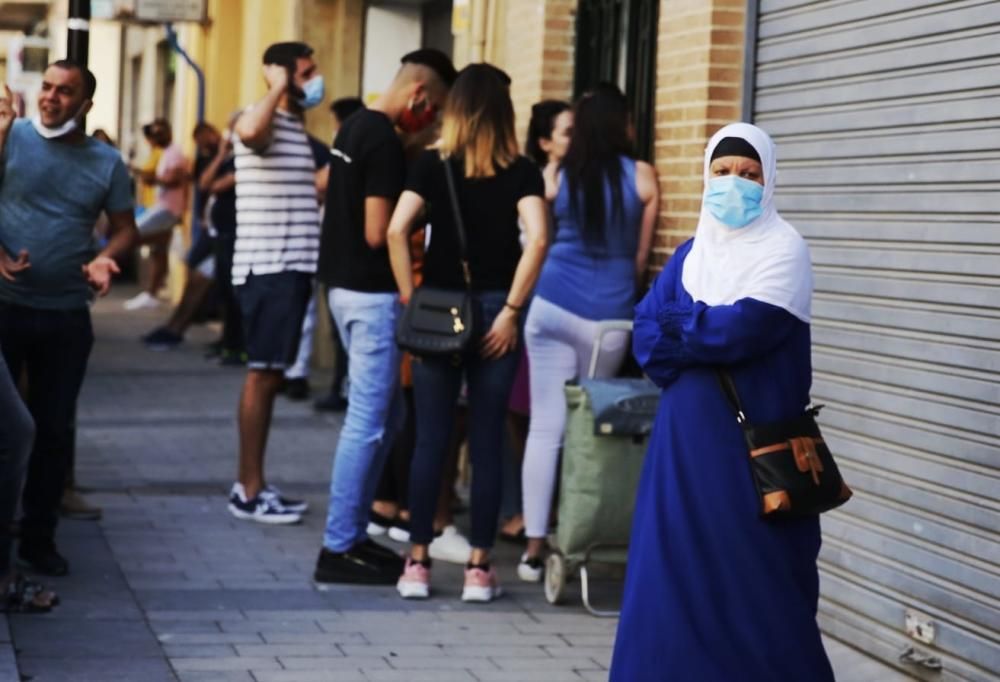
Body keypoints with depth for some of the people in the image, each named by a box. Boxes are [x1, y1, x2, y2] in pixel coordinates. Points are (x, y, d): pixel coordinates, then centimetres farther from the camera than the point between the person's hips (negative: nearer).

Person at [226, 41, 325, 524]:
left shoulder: (296, 128, 19)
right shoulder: (262, 121, -11)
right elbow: (249, 130, -37)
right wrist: (278, 87, -22)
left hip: (292, 266, 10)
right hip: (267, 267, -10)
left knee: (271, 376, 11)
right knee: (263, 375, -7)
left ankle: (252, 484, 17)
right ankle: (249, 492, -4)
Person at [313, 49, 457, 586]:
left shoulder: (356, 126, 12)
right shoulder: (385, 142, -18)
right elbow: (378, 234, -21)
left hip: (347, 283, 10)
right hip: (371, 292, -10)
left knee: (385, 415, 17)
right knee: (368, 422, -5)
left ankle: (352, 532, 21)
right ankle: (338, 549, -1)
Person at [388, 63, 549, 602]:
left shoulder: (433, 164, 2)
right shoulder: (522, 172, 0)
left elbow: (397, 230, -9)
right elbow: (536, 240, -13)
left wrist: (410, 299, -3)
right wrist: (511, 311, -8)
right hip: (494, 312, 0)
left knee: (430, 440, 6)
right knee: (487, 443, 4)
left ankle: (417, 564, 6)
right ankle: (479, 568, 6)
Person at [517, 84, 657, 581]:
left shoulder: (559, 176, 4)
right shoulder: (642, 177, 1)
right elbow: (641, 256, 9)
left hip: (552, 305, 1)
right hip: (608, 316, -1)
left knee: (546, 425, 0)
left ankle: (534, 547, -4)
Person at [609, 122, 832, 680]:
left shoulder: (784, 251, -4)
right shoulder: (690, 254, 13)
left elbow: (741, 330, -18)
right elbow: (647, 338, 3)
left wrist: (676, 324, -3)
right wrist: (707, 340, -13)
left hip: (755, 441, -5)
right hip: (686, 439, 6)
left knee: (752, 582, -2)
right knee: (675, 571, 5)